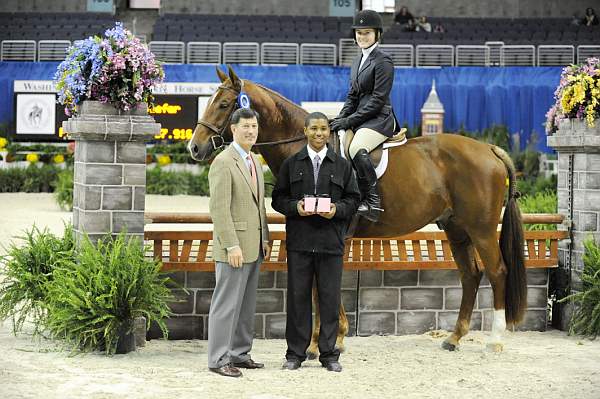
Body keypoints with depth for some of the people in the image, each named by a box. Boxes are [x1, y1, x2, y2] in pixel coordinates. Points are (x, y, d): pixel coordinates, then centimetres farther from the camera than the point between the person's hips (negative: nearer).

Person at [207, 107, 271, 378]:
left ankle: (239, 354, 19)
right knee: (227, 304, -5)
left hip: (253, 247, 9)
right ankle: (218, 359, -1)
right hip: (234, 247, -9)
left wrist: (265, 239, 14)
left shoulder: (254, 161, 15)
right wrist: (232, 246, -21)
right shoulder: (223, 163, -12)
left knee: (247, 305, 12)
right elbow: (219, 209, -17)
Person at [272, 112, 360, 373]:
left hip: (331, 241, 0)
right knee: (298, 297, 4)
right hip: (299, 241, 0)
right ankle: (295, 353, 12)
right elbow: (278, 198, 6)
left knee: (330, 299, 4)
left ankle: (329, 354, 13)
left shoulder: (342, 165, 7)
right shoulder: (291, 164, 7)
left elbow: (353, 199, 7)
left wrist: (337, 209, -13)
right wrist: (295, 207, -14)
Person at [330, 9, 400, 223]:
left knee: (356, 149, -34)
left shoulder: (383, 61, -8)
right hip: (359, 119, 9)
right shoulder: (358, 60, 18)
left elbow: (378, 99, -14)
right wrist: (341, 118, 2)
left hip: (379, 119, -9)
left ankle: (373, 203, -28)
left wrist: (350, 120, -16)